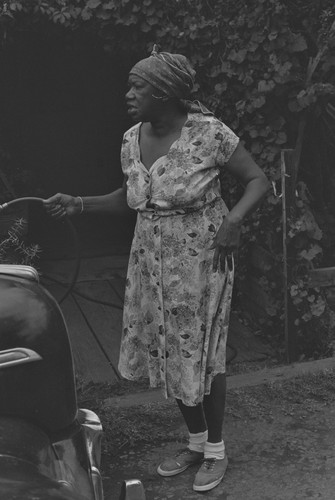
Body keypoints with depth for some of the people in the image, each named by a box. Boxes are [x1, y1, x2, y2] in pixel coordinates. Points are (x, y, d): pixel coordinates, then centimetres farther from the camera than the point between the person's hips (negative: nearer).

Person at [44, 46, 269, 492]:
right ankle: (196, 442, 35)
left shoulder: (209, 133, -16)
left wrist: (235, 218, -29)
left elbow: (258, 180, -10)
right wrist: (78, 204, 2)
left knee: (202, 355, 5)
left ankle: (217, 450, 27)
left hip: (201, 262, -6)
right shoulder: (132, 139, 1)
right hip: (152, 263, 6)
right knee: (167, 354, 14)